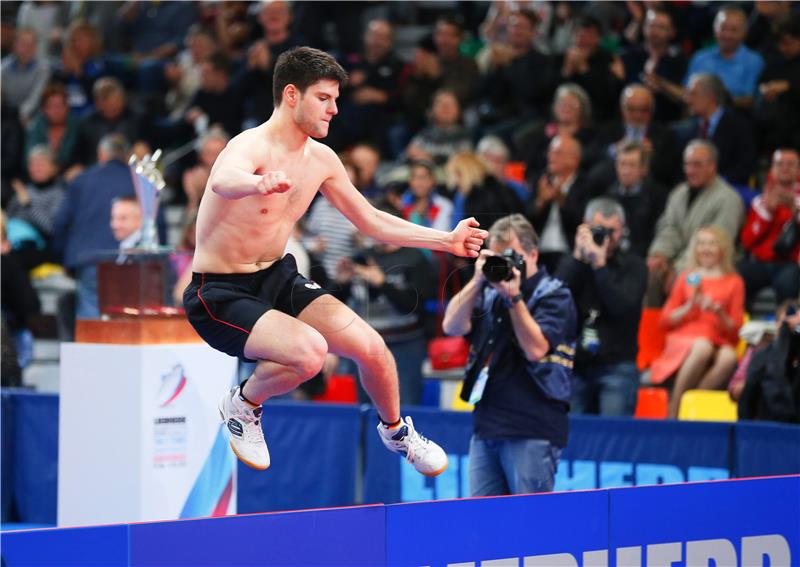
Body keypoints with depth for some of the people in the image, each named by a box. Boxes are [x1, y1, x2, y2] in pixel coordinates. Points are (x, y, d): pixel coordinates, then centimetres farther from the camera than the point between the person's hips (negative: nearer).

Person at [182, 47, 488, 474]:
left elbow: (371, 221, 16)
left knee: (371, 348, -9)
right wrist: (260, 183, -71)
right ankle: (243, 405, 0)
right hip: (220, 295, -7)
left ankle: (395, 431, 23)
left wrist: (447, 241, 9)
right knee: (309, 351, -32)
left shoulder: (321, 159, 3)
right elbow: (222, 181, -47)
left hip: (278, 280, 7)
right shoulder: (252, 146, -22)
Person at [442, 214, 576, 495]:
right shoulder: (489, 292, 16)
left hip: (531, 431, -6)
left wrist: (514, 297, -17)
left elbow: (535, 349, -14)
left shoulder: (555, 295, -1)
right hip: (486, 427, 6)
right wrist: (478, 280, -6)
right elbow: (452, 326, 2)